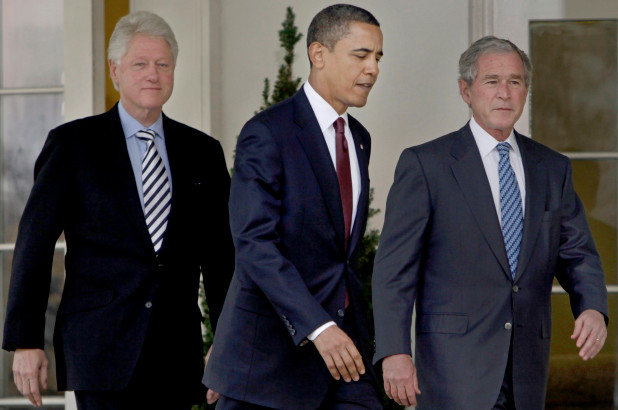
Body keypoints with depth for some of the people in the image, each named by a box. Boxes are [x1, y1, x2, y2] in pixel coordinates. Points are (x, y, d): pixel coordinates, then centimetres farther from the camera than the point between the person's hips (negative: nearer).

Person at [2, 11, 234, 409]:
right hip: (102, 353, -3)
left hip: (177, 357, 3)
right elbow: (34, 245, 1)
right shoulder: (72, 144, 3)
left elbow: (220, 257, 14)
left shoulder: (203, 152, 13)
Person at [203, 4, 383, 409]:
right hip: (272, 345, -7)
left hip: (342, 334, 7)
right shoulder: (267, 133, -11)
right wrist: (317, 327, -28)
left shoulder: (359, 139, 16)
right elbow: (255, 244, -20)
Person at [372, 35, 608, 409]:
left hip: (527, 373, 5)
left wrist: (593, 308, -10)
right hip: (454, 363, -5)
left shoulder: (553, 169, 14)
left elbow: (577, 254, 13)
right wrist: (395, 351, -16)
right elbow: (395, 267, -5)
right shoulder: (425, 164, -1)